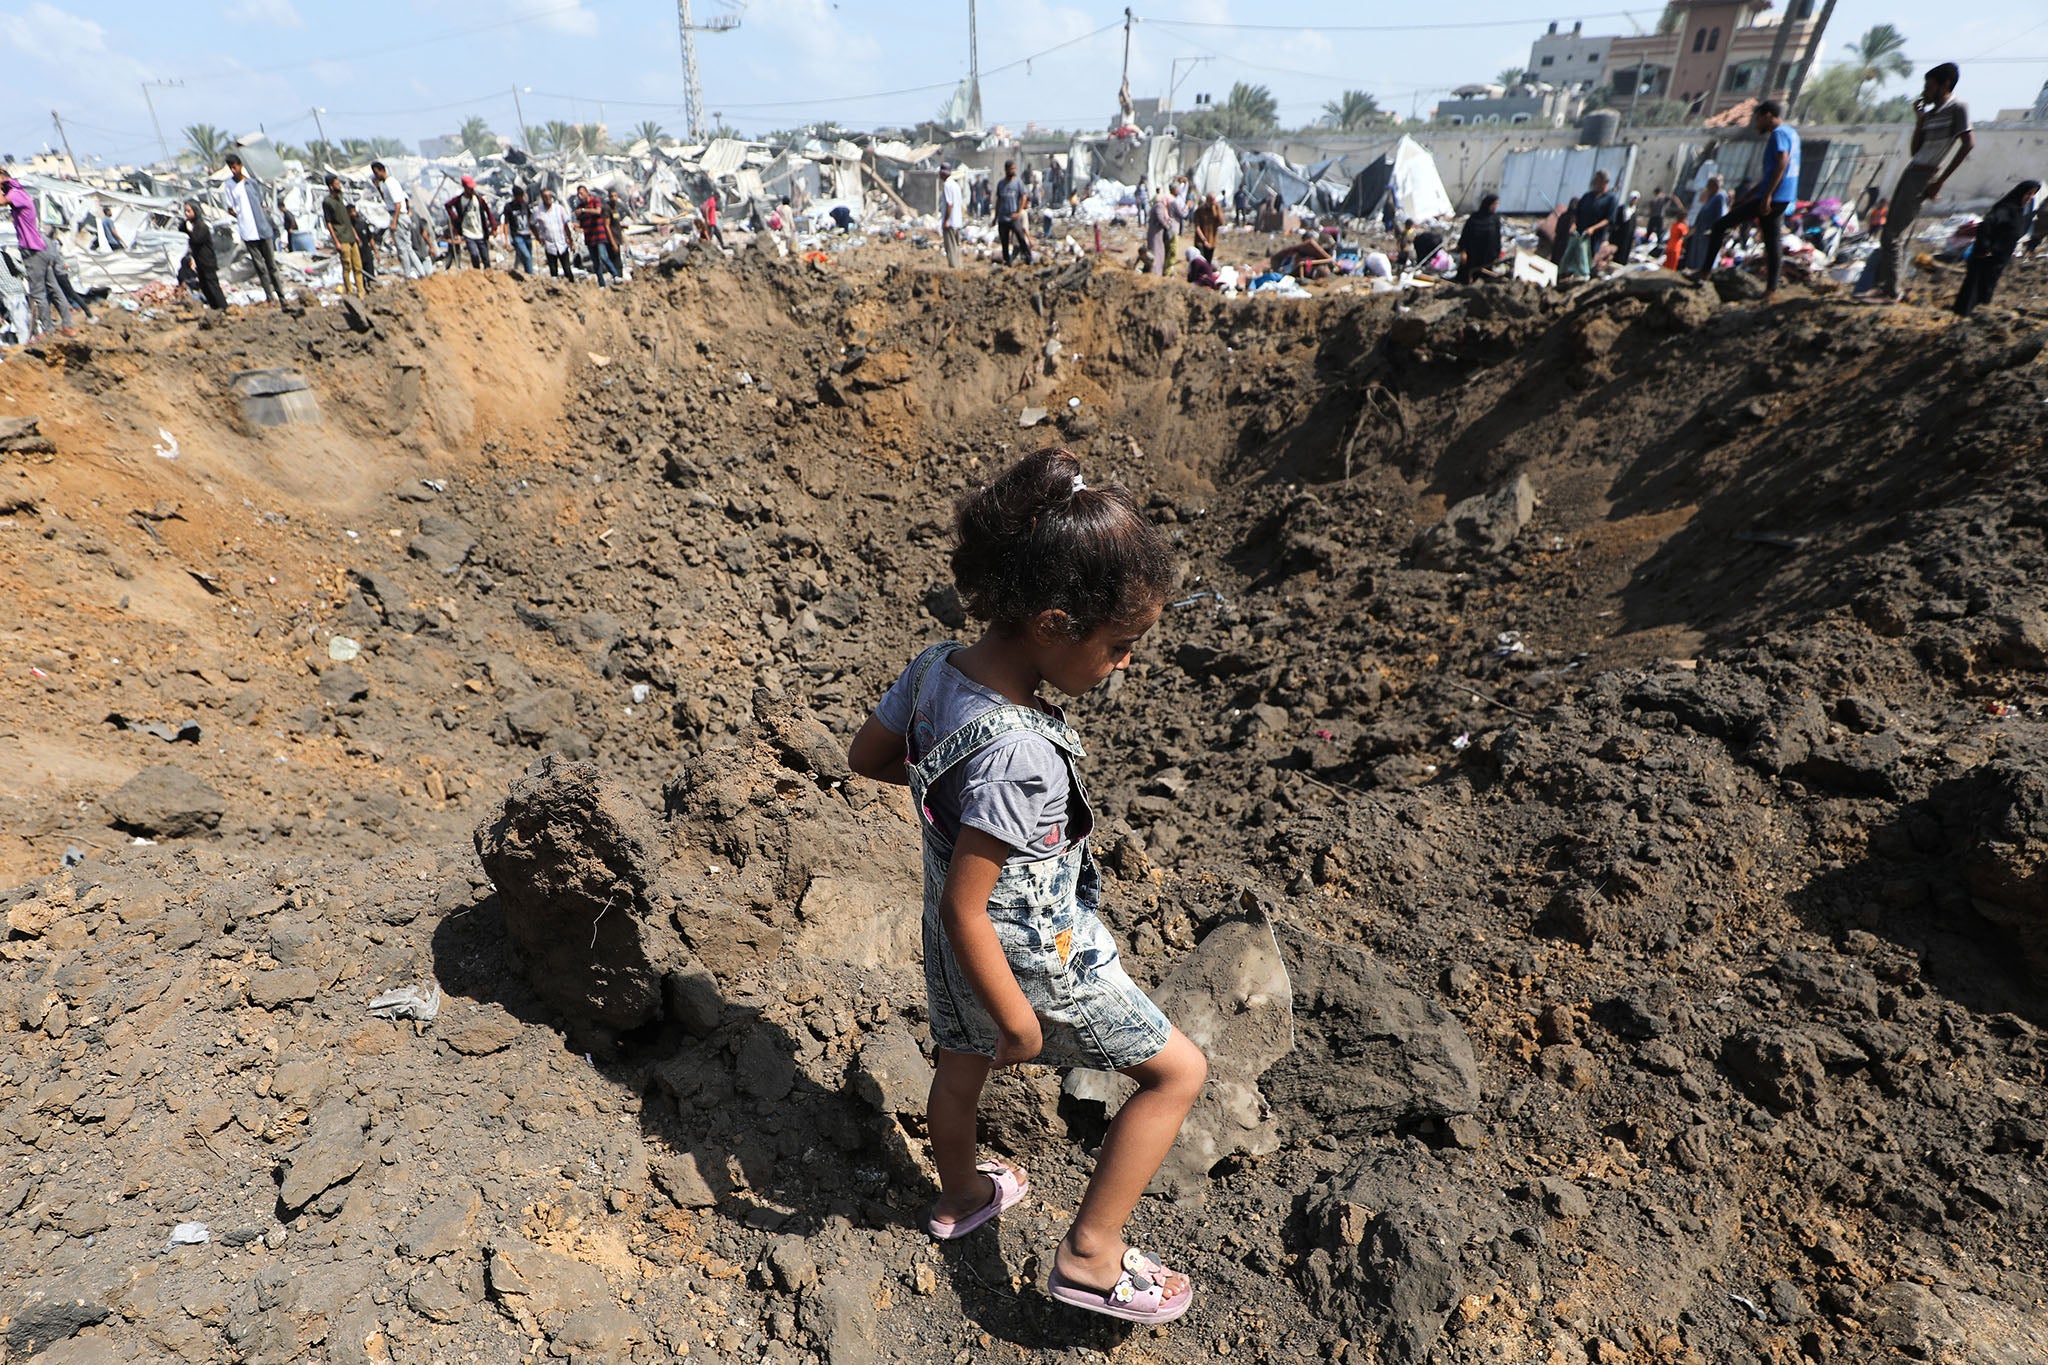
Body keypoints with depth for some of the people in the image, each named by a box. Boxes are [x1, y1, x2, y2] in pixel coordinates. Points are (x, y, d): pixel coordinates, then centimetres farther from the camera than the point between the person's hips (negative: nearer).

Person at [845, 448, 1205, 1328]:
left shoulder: (934, 668, -15)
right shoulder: (1023, 758, -37)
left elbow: (866, 756, 2)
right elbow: (963, 906, -30)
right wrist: (1018, 1024, -17)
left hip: (957, 953, 8)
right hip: (1038, 963, -8)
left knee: (958, 1069, 31)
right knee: (1178, 1072, 13)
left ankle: (960, 1196, 60)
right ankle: (1091, 1256, 25)